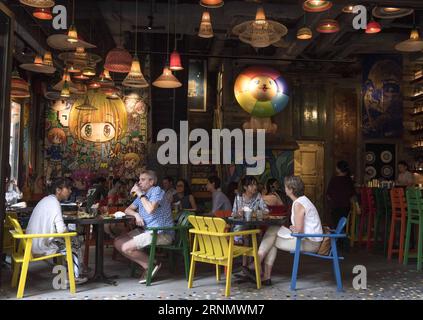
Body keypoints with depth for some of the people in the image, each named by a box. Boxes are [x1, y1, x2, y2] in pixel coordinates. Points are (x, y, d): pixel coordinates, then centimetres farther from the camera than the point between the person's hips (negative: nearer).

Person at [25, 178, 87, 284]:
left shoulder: (46, 200, 12)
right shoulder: (54, 203, -19)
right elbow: (61, 230, -25)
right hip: (42, 248, -9)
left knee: (73, 240, 20)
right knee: (75, 244, 7)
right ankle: (75, 276, 18)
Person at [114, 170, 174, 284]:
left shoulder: (157, 191, -11)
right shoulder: (142, 194, 15)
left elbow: (151, 209, -28)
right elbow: (128, 210, 18)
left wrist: (140, 194, -16)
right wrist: (136, 214, -4)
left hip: (162, 233, -10)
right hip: (146, 230, 10)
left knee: (126, 247, -19)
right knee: (118, 242, 2)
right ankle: (148, 266, -1)